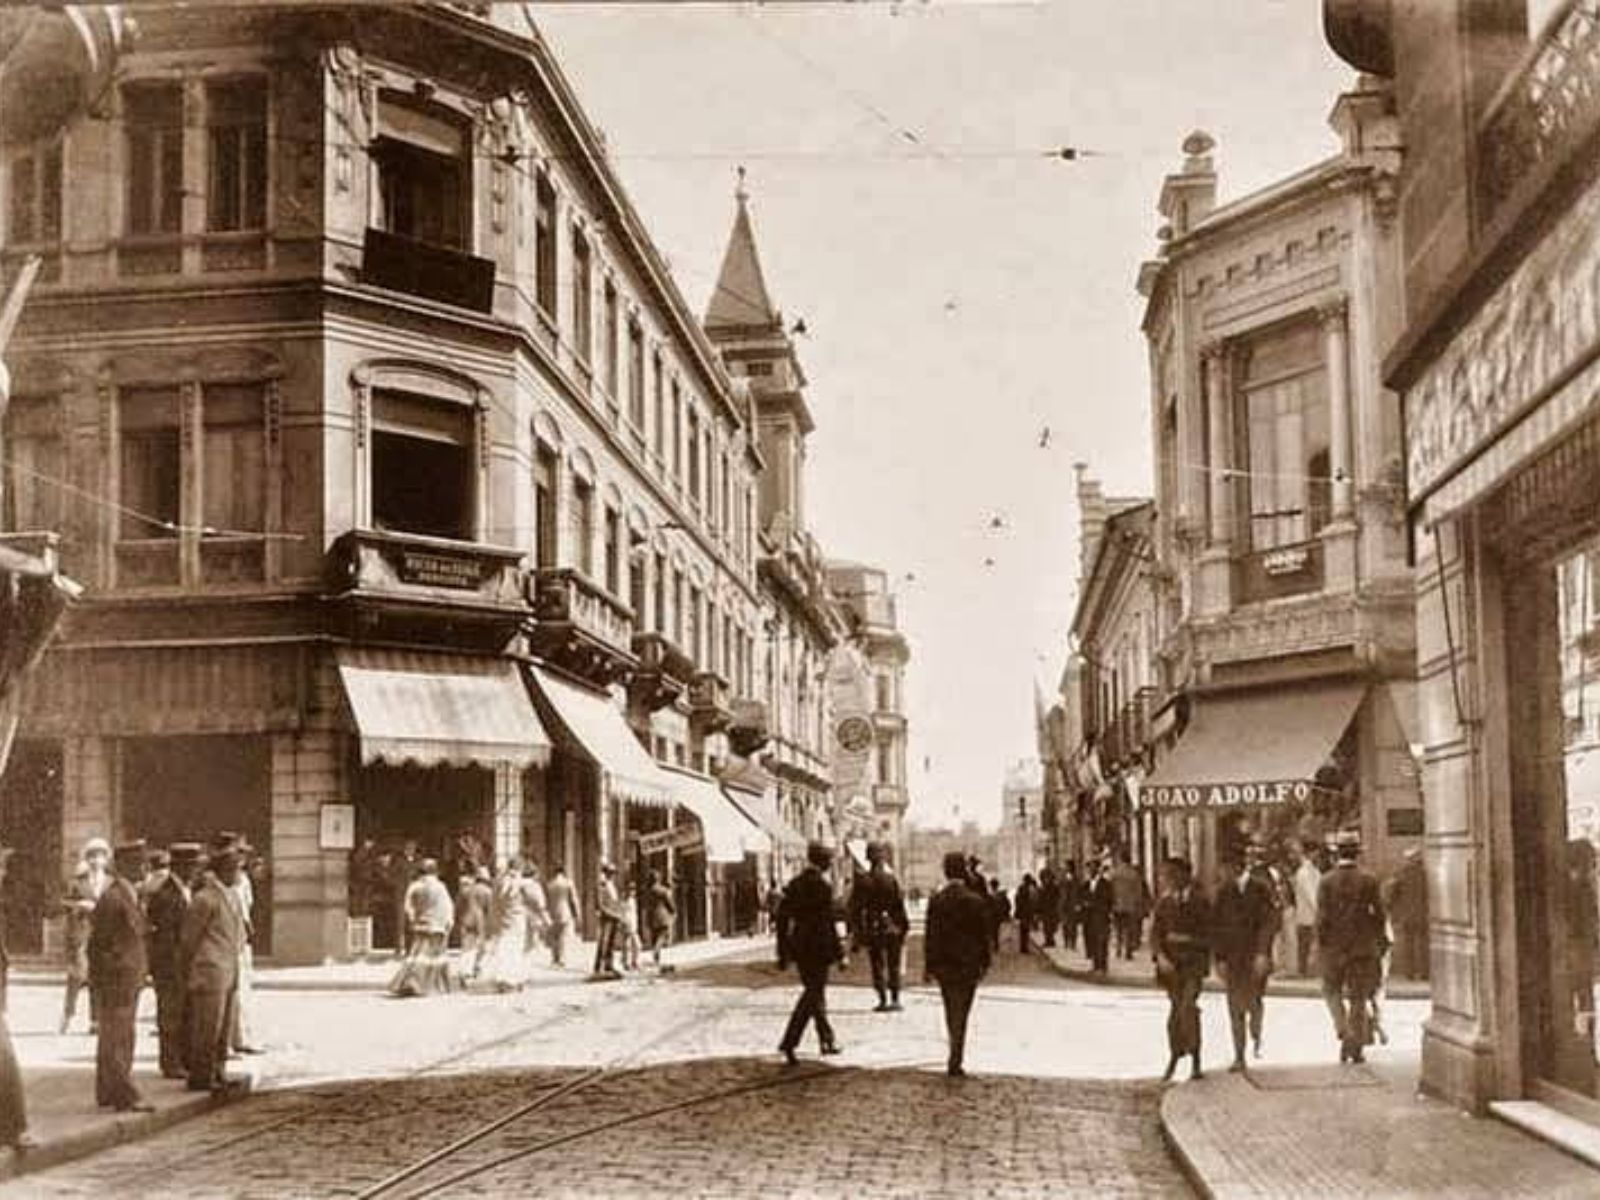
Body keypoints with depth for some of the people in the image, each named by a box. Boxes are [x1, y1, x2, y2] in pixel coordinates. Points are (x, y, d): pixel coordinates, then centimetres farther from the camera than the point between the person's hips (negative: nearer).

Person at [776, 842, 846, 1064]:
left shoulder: (795, 884, 8)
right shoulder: (822, 886, -14)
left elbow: (782, 918, 10)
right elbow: (828, 923, -16)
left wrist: (783, 953, 15)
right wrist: (839, 954, -10)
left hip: (798, 946, 8)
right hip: (818, 946, -8)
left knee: (814, 991, 19)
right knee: (813, 994, -4)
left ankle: (827, 1040, 29)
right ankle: (789, 1042, -14)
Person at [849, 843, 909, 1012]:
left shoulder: (862, 881, -3)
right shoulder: (891, 879, -7)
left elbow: (855, 907, -2)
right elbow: (899, 905, -5)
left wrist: (856, 931, 5)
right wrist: (904, 927, 4)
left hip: (872, 930, 1)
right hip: (892, 928, -1)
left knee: (877, 966, 8)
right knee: (893, 965, 9)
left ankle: (883, 1001, 6)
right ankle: (894, 999, 7)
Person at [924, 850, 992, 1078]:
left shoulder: (936, 900, -7)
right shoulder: (976, 901, -10)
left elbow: (931, 935, -4)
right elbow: (984, 934, -4)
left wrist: (928, 965, 3)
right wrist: (985, 962, 7)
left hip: (943, 965, 2)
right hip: (968, 964, -2)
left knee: (951, 1010, 17)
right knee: (961, 1012, 3)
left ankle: (957, 1055, 27)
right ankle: (956, 1060, -2)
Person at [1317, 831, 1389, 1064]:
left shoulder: (1327, 881, -7)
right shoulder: (1368, 881, -5)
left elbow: (1322, 917, -8)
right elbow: (1381, 915, -2)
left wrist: (1321, 944, 2)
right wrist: (1377, 939, 13)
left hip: (1334, 946, -1)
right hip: (1362, 947, 1)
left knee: (1332, 991, 16)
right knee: (1359, 997, 7)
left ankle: (1344, 1032, -4)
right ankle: (1357, 1048, 7)